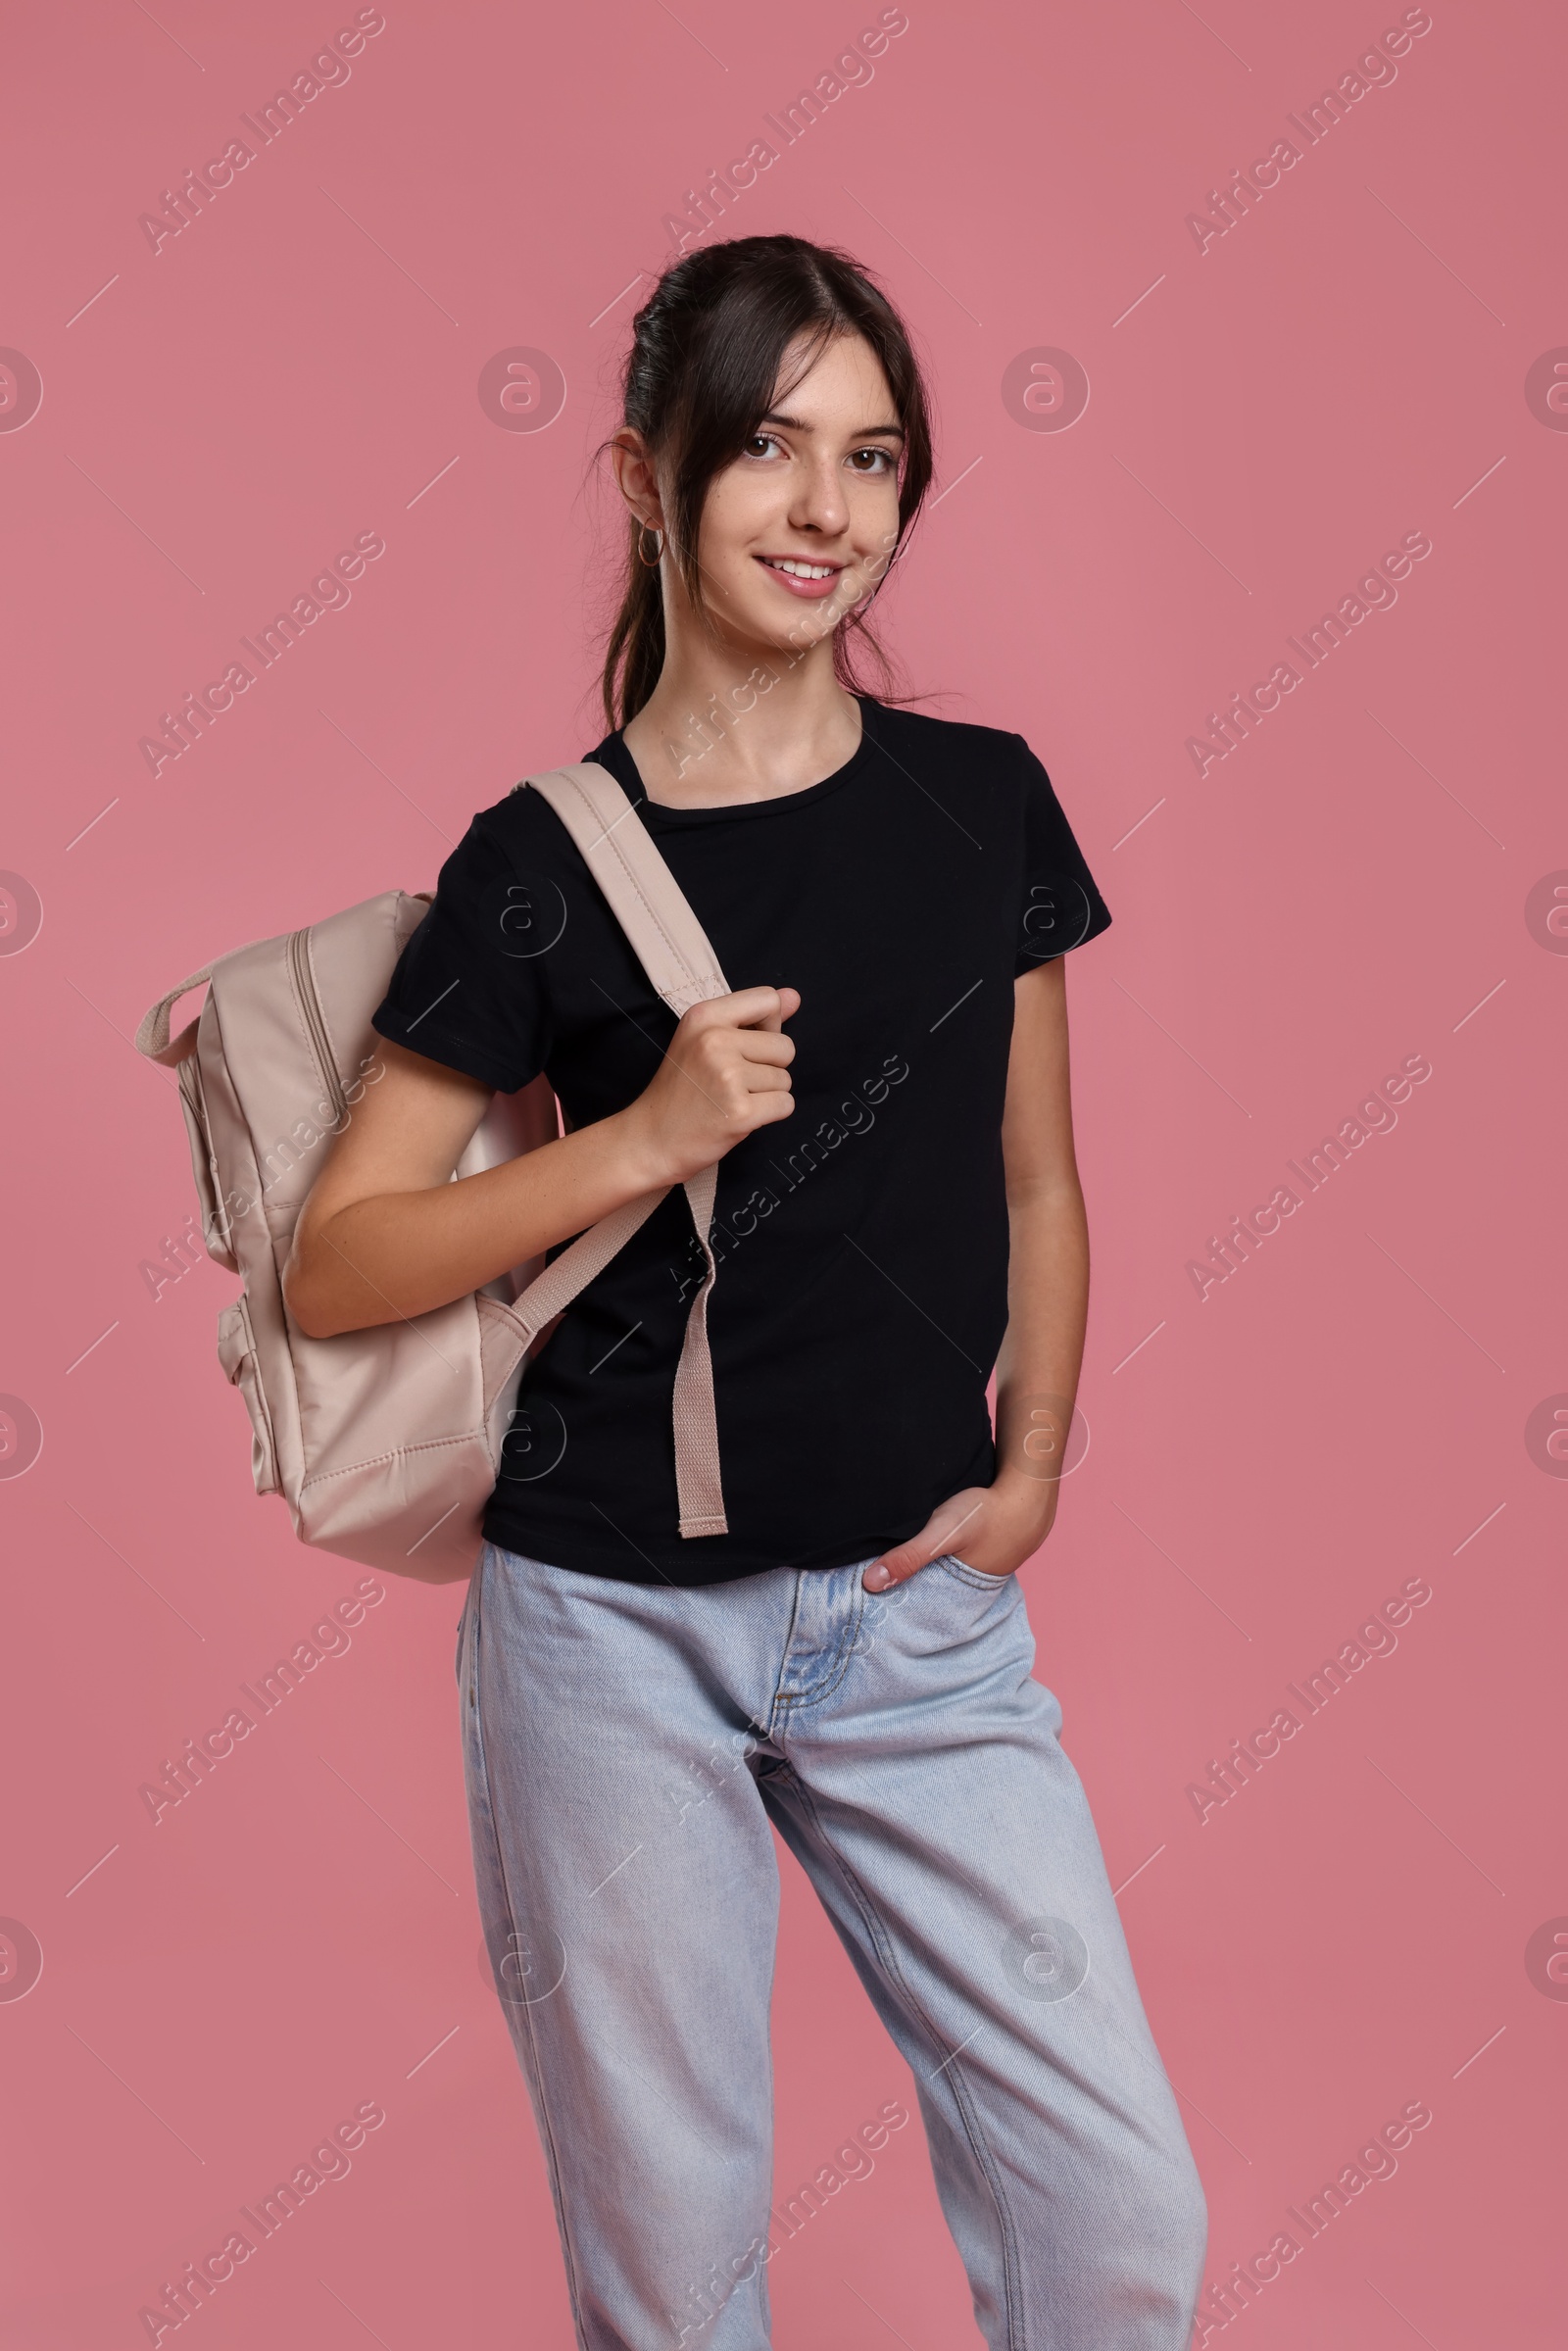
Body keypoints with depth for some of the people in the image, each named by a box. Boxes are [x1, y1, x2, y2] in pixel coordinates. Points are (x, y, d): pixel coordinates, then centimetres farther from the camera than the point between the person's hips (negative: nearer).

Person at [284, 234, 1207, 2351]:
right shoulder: (541, 865, -5)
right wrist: (639, 1142, -15)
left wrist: (1028, 1471, 0)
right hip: (615, 1618, -2)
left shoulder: (983, 802, 3)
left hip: (919, 1612, 3)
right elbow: (334, 1269, -5)